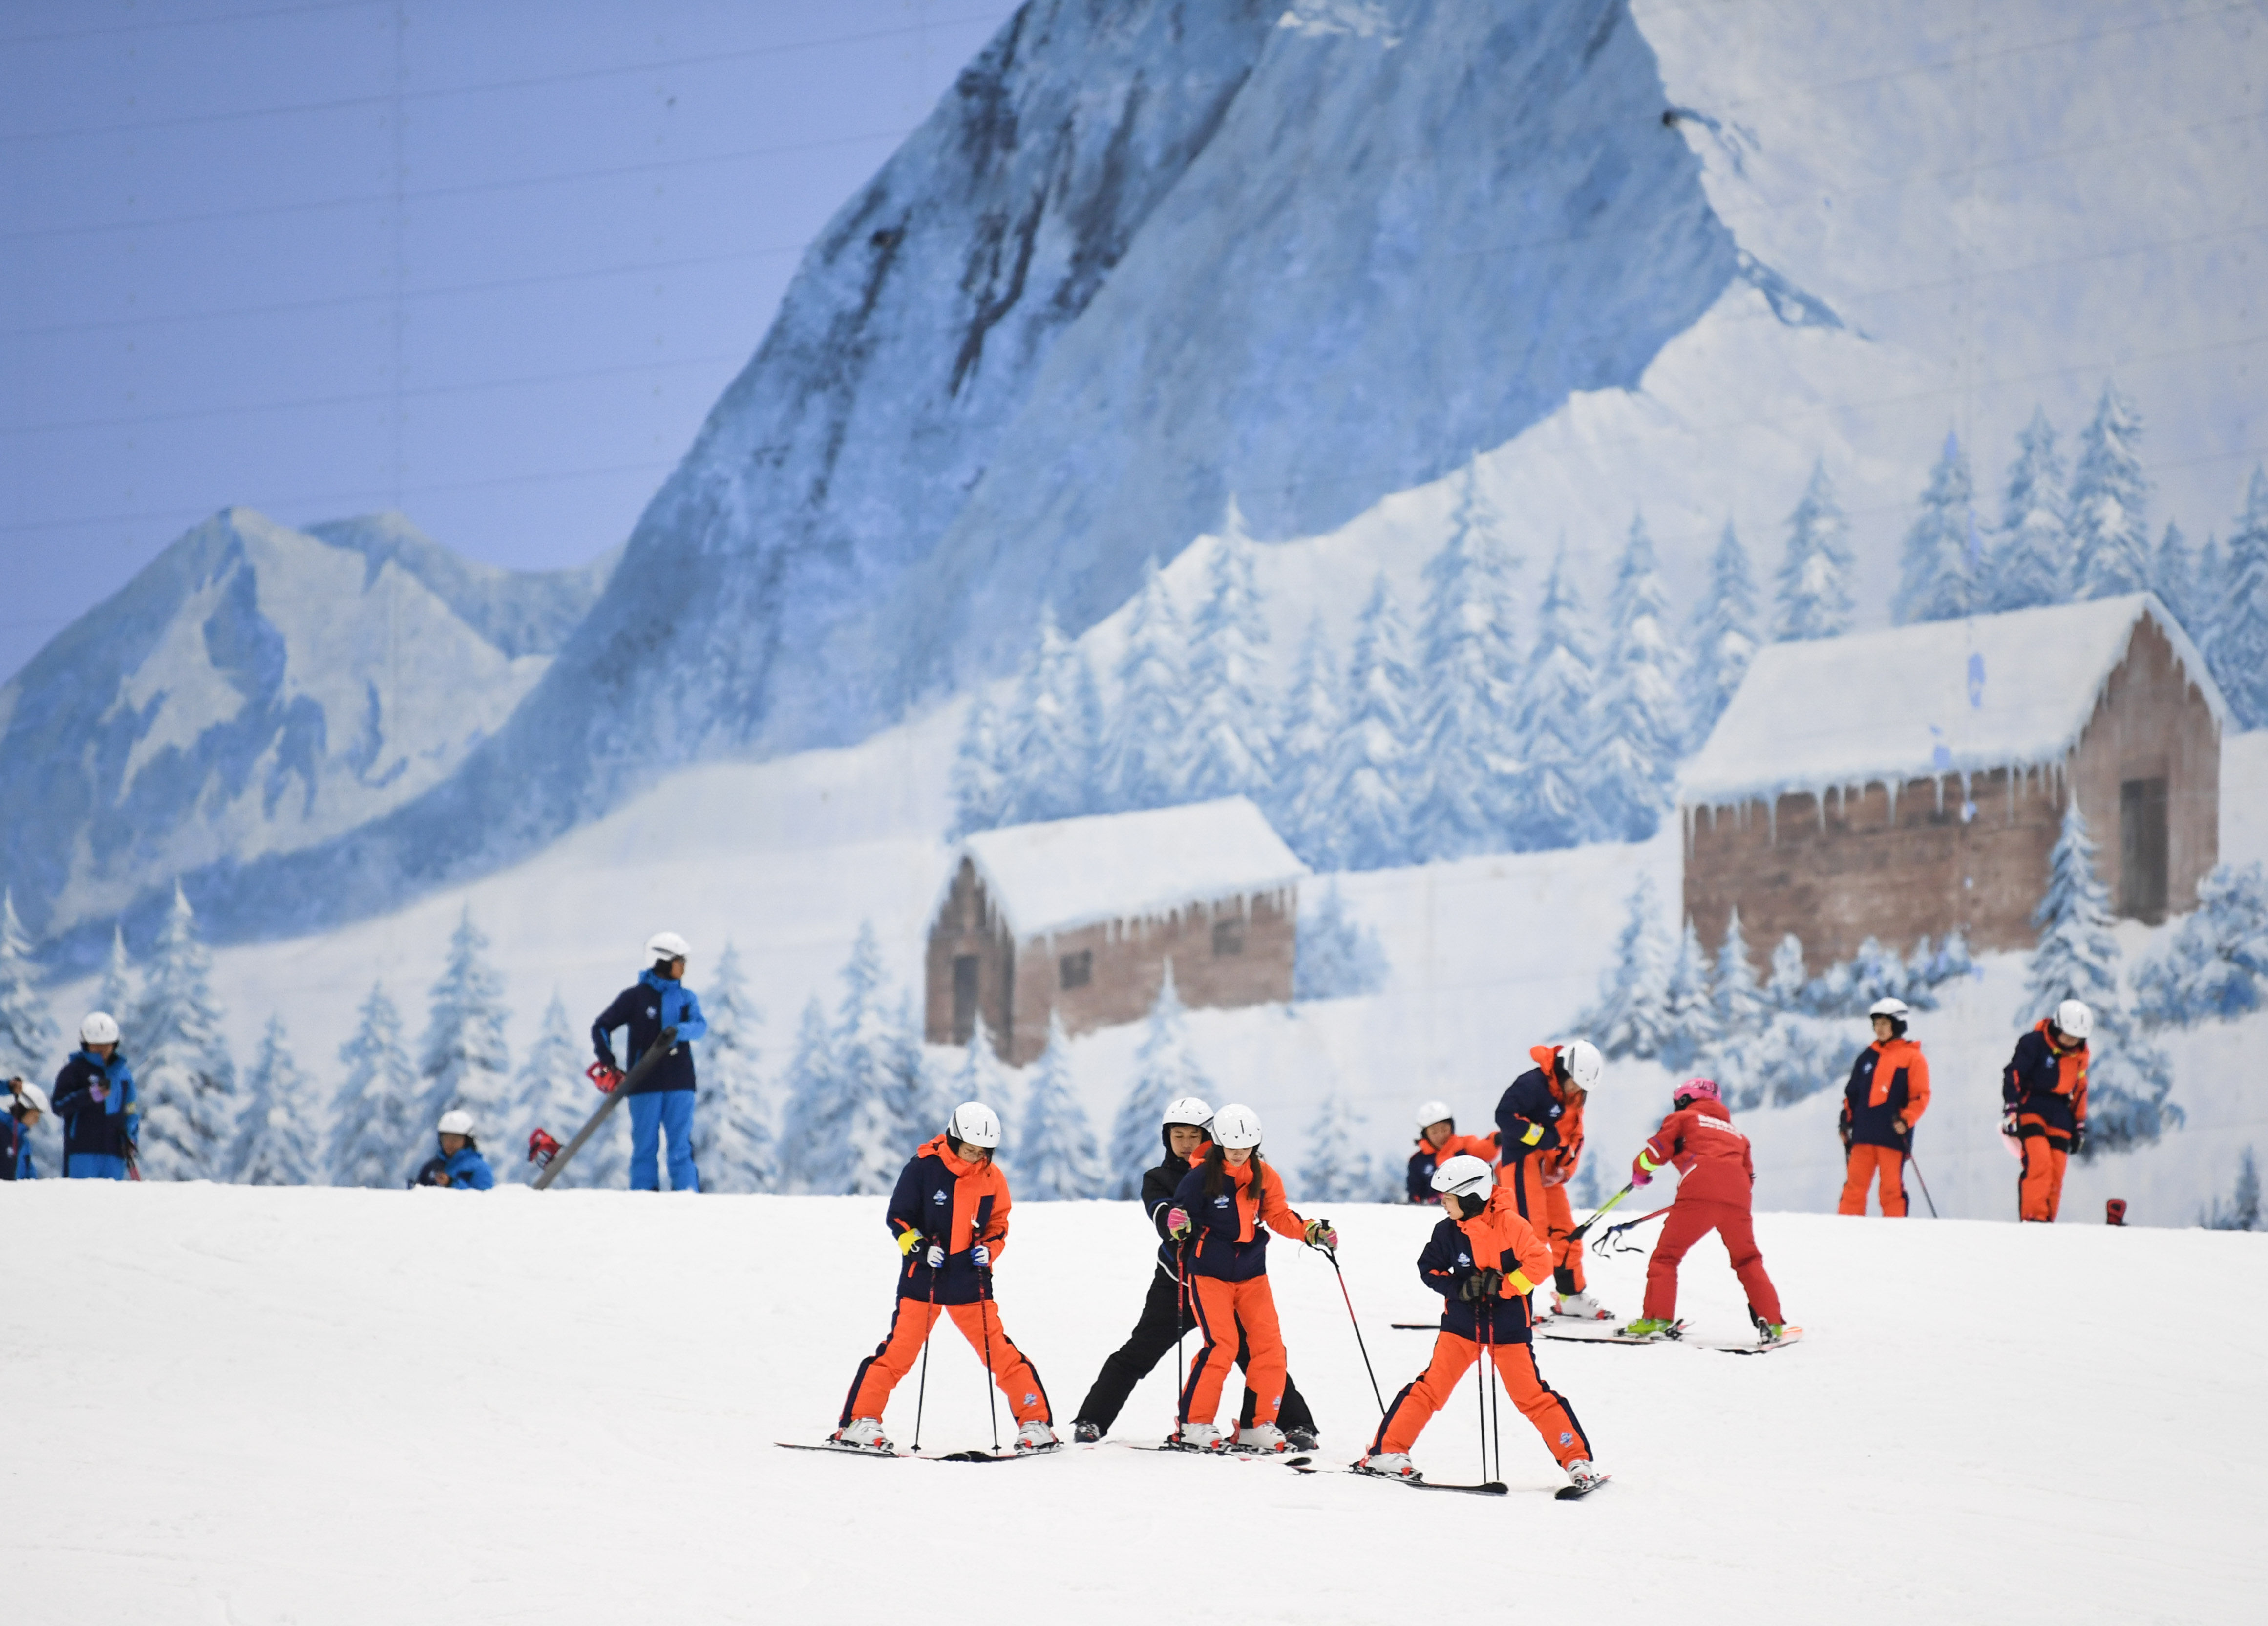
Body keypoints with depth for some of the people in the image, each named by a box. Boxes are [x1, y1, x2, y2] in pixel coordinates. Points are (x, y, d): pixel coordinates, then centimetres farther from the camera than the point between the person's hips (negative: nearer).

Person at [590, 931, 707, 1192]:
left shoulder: (686, 998, 11)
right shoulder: (635, 997, 3)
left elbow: (700, 1026, -7)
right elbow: (601, 1027, 7)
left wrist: (678, 1031, -28)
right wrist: (607, 1063, -6)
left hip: (679, 1082, 2)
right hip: (645, 1083, -2)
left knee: (682, 1147, -1)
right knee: (645, 1147, -1)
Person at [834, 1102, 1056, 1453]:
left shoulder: (992, 1178, 2)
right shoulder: (924, 1167, -8)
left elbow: (998, 1226, 12)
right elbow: (898, 1217, -3)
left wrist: (989, 1249, -8)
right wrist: (921, 1248, -17)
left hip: (970, 1281, 2)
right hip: (923, 1278, -2)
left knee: (1001, 1354, -1)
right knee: (898, 1352, -8)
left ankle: (1035, 1423, 8)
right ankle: (860, 1421, -3)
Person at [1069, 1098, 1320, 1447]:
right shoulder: (1158, 1179, 6)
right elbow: (1166, 1222, -13)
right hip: (1176, 1283, 0)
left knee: (1257, 1353, -6)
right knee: (1137, 1354, 0)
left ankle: (1296, 1425, 0)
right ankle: (1091, 1421, 7)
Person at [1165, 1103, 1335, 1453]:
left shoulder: (1264, 1177, 2)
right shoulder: (1201, 1177, -11)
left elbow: (1279, 1216, 11)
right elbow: (1182, 1212, -8)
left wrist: (1313, 1231, -3)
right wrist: (1178, 1224, -31)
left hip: (1252, 1273, 5)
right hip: (1210, 1273, -5)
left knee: (1271, 1348, -2)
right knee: (1221, 1346, -16)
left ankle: (1257, 1426, 8)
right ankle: (1193, 1424, -7)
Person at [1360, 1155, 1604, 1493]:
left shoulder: (1509, 1224, -16)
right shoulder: (1448, 1231, -3)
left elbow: (1540, 1262, -18)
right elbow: (1430, 1269, 3)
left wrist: (1501, 1286, -25)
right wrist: (1460, 1288, -15)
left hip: (1508, 1325, -3)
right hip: (1462, 1323, 3)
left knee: (1531, 1395, -2)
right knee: (1431, 1386, -3)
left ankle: (1576, 1461, 5)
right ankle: (1387, 1452, 0)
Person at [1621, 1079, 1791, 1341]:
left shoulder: (1683, 1118, 22)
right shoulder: (1735, 1133, 36)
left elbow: (1656, 1151, 12)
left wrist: (1640, 1172, 31)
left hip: (1699, 1193, -4)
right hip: (1738, 1198, 4)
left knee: (1666, 1255, 3)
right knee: (1748, 1260, 19)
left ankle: (1658, 1317, -12)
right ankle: (1772, 1322, 9)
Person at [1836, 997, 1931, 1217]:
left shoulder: (1912, 1057, 1)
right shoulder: (1868, 1057, 17)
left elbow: (1921, 1096, -4)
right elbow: (1853, 1092, 22)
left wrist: (1906, 1120, -17)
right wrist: (1846, 1120, 12)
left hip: (1893, 1134, -5)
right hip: (1864, 1133, 5)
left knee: (1891, 1187, -3)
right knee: (1854, 1184, 1)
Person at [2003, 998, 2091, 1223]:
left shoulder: (2080, 1055, 13)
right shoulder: (2034, 1043, -6)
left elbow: (2080, 1091, 23)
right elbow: (2013, 1074, -11)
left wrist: (2080, 1126, 23)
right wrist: (2010, 1110, -19)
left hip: (2059, 1118, 6)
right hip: (2031, 1109, -6)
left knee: (2056, 1173, -3)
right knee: (2039, 1162, -23)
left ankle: (2047, 1222, 0)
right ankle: (2033, 1217, -27)